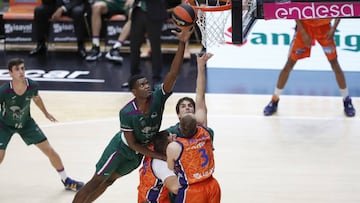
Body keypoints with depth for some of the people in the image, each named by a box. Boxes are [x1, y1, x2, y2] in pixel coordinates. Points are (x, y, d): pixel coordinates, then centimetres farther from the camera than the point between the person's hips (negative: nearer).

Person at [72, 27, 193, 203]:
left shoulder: (158, 98, -26)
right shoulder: (126, 113, -32)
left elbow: (173, 72, -38)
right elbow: (132, 144, -24)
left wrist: (182, 43, -51)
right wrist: (160, 156, -27)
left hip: (141, 151, 5)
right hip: (121, 148, -5)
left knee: (108, 181, 16)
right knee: (96, 181, 3)